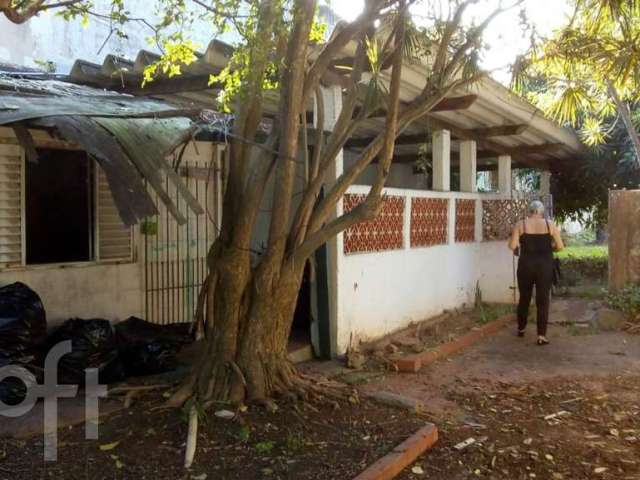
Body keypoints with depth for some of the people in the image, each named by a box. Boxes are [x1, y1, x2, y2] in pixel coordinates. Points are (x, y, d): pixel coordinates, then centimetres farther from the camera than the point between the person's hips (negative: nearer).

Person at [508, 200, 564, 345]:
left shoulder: (520, 224, -2)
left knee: (524, 298, 16)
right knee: (543, 300, 2)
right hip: (545, 265, -1)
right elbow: (560, 246, -1)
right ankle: (541, 335, -1)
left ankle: (521, 329, 29)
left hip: (526, 264, 1)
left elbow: (512, 246, -8)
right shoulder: (549, 224, 0)